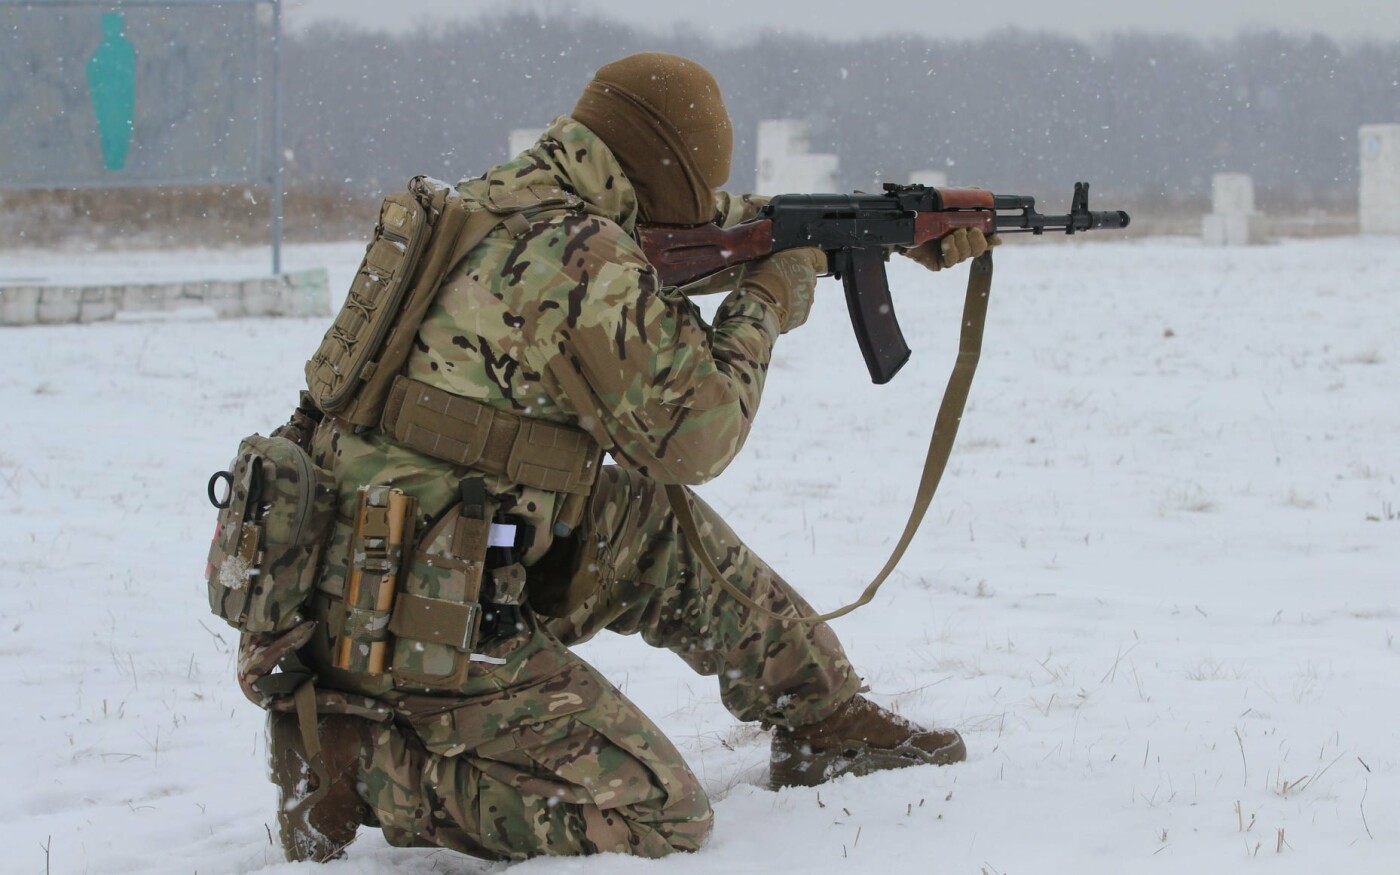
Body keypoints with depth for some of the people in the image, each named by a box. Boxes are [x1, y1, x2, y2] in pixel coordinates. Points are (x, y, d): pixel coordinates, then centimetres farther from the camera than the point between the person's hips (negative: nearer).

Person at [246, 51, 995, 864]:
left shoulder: (497, 201, 12)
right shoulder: (585, 261, -18)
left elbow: (722, 222, 25)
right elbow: (693, 438, -10)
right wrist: (764, 307, 7)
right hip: (418, 634, -10)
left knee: (656, 528, 21)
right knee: (661, 819, -8)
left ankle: (828, 717, 30)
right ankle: (360, 764, -7)